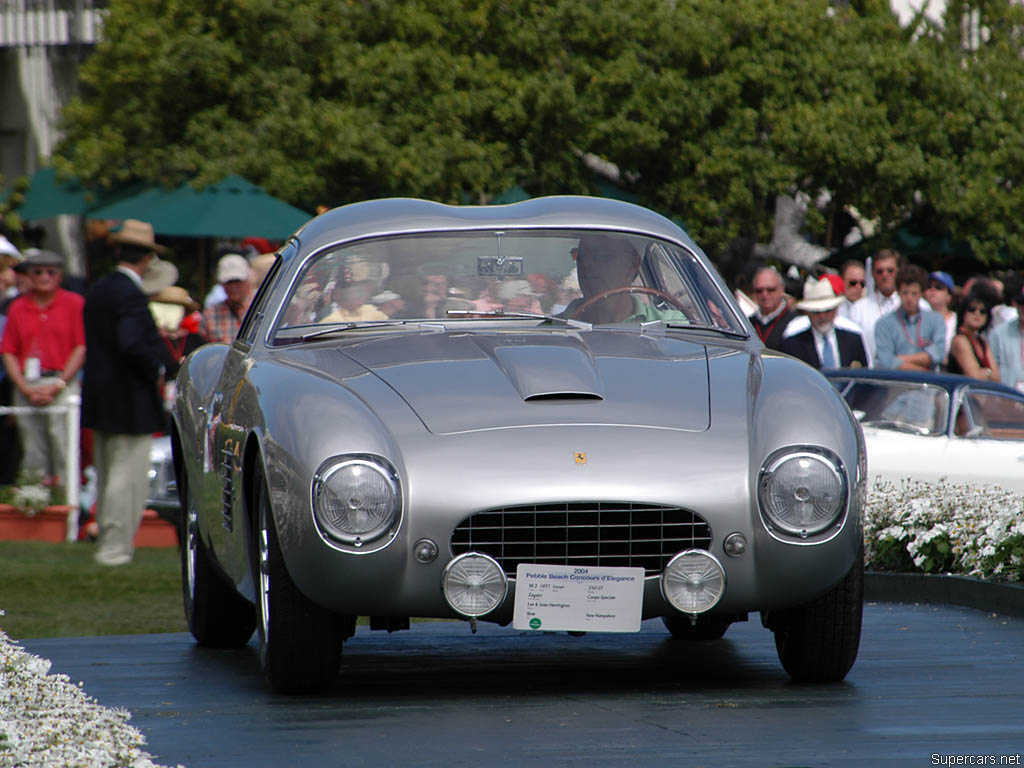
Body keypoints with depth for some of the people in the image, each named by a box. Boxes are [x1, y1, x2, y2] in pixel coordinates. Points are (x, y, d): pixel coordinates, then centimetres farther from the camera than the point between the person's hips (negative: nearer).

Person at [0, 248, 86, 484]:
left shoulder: (74, 304, 3)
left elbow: (81, 348, -1)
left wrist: (59, 385, -8)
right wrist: (26, 389, -4)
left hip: (63, 383, -3)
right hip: (26, 387, 3)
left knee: (64, 448, -9)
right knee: (33, 453, 4)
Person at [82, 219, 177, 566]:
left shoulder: (98, 290, 9)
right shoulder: (131, 295, -18)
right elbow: (131, 344, -28)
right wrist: (157, 369, -12)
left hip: (99, 401, 9)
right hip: (130, 401, -9)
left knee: (107, 475, 17)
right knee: (128, 476, -4)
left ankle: (106, 542, 24)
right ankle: (115, 547, -3)